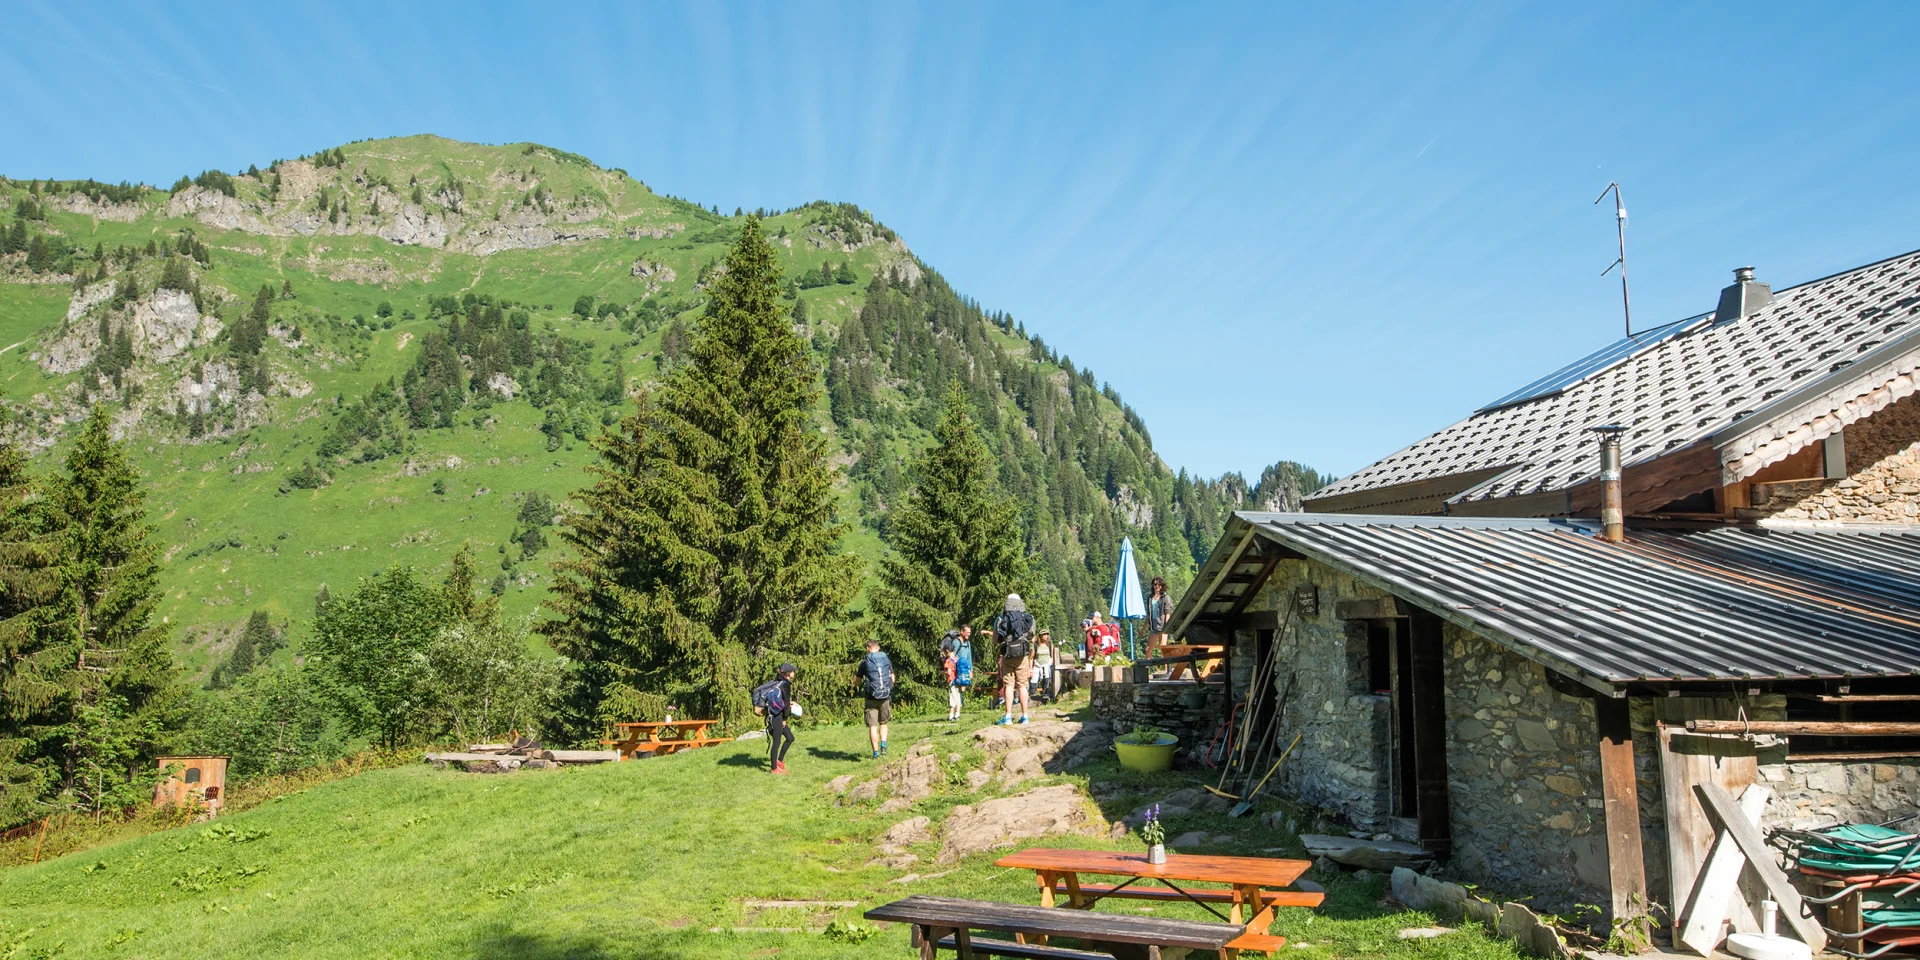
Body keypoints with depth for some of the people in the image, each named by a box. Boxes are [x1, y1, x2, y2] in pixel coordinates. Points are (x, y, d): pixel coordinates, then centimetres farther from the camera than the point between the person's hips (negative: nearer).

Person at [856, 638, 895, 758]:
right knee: (883, 723, 20)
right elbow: (893, 679, 12)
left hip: (872, 698, -3)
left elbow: (858, 682, 3)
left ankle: (876, 752, 0)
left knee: (872, 726, 3)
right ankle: (883, 745, 4)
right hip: (886, 697, 3)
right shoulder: (887, 661, 5)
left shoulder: (865, 663, -4)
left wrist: (855, 674, 23)